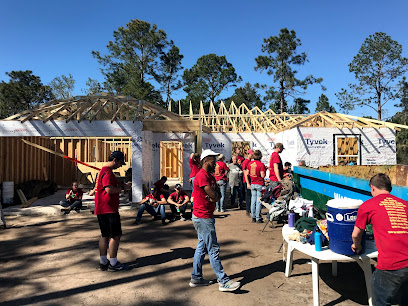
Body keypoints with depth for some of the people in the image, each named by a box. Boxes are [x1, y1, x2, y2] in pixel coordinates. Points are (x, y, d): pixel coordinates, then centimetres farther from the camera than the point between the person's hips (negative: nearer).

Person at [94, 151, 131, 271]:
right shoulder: (107, 172, -16)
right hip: (109, 209, -11)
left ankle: (103, 262, 22)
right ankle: (113, 263, 4)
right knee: (116, 235, -3)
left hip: (102, 210, 11)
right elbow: (109, 189, -25)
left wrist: (120, 186, 16)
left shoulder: (103, 170, 18)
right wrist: (123, 187, -13)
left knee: (105, 235, 15)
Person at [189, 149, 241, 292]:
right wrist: (213, 195, 0)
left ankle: (196, 278, 25)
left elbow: (218, 195, 10)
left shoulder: (210, 176, 15)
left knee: (202, 247, 15)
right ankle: (223, 281, 4)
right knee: (213, 249, -4)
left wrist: (213, 195, -11)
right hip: (203, 218, -10)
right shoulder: (202, 176, -18)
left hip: (205, 217, 10)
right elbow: (214, 196, -21)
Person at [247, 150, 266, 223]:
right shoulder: (261, 164, -13)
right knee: (259, 201, -1)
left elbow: (247, 174, 7)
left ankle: (253, 217, 16)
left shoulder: (250, 163, 3)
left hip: (252, 184, 5)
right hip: (259, 184, -5)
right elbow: (262, 176, -15)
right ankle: (258, 218, 2)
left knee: (253, 200, 10)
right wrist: (265, 170, 1)